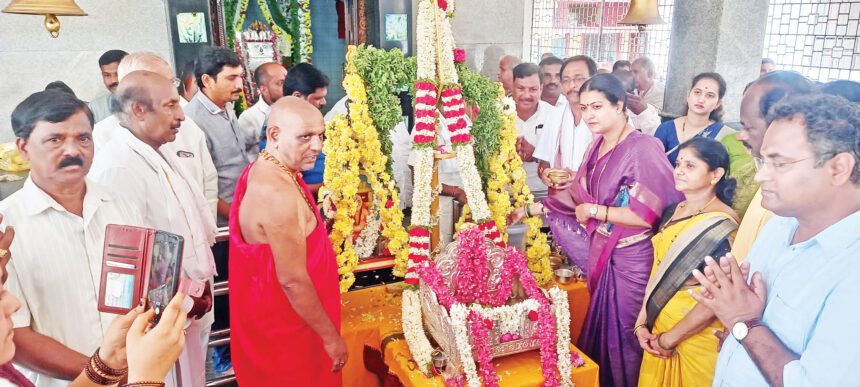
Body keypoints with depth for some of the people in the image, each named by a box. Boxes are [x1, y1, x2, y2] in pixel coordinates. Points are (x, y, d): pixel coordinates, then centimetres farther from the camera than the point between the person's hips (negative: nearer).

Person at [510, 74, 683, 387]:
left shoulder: (643, 149, -19)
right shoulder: (598, 145, 5)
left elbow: (648, 215, -24)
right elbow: (579, 196, 9)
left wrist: (595, 211, -17)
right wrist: (530, 209, 6)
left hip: (630, 260, -7)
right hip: (601, 253, 7)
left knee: (621, 337, 10)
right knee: (599, 331, 21)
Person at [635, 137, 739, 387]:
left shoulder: (724, 226, -18)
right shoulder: (673, 212, 3)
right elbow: (657, 269, 7)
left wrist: (669, 338, -14)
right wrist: (642, 321, 1)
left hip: (696, 337, -6)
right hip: (658, 326, 6)